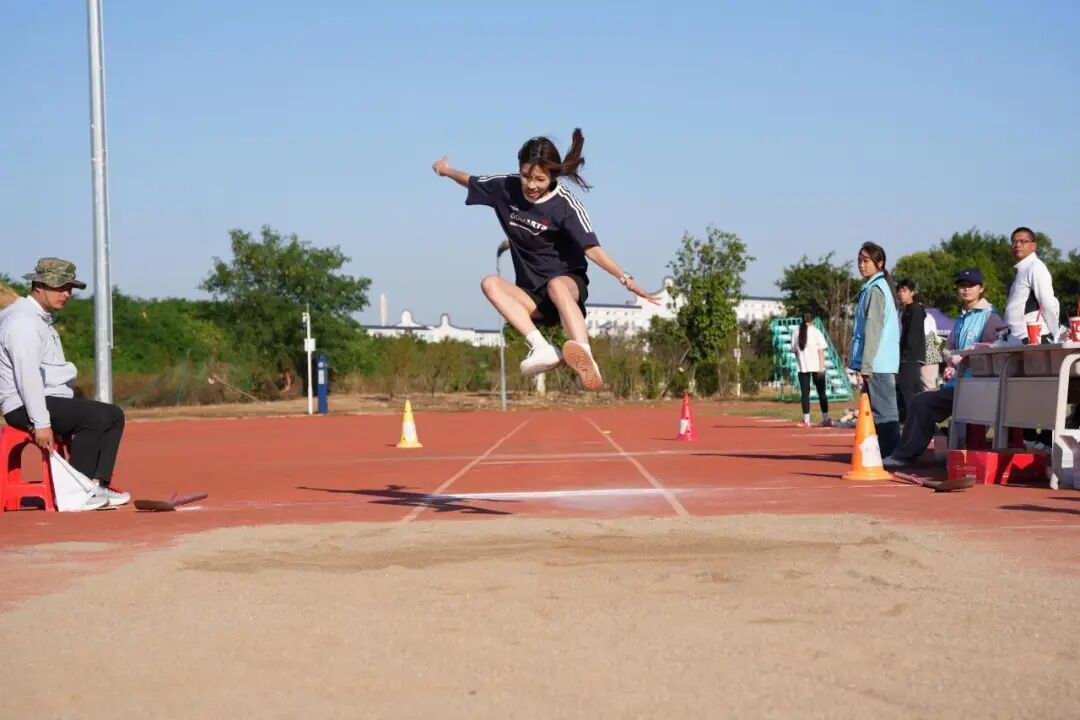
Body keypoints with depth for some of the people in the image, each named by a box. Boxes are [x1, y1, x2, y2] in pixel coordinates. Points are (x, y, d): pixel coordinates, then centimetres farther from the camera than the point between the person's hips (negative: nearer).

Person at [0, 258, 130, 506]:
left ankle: (97, 485, -6)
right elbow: (27, 375, -23)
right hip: (23, 406, -11)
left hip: (52, 401, 11)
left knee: (113, 415, 3)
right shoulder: (23, 321, -14)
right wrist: (41, 423, -28)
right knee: (95, 416, -25)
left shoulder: (42, 319, 21)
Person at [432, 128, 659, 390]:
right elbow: (473, 182, 21)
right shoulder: (506, 188, -1)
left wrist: (624, 278, -39)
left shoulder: (565, 205, -15)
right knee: (490, 283, -24)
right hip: (532, 297, 5)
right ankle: (541, 348, -43)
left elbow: (591, 248, -26)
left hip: (568, 282, -5)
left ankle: (587, 362, -63)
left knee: (556, 285, -40)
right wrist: (447, 171, 36)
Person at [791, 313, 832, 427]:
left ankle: (806, 420, -2)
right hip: (816, 366, -2)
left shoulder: (796, 333, 4)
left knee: (805, 393, 4)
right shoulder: (816, 332, -4)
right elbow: (821, 350, -8)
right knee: (822, 392, 7)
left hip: (802, 367, 2)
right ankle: (826, 419, 7)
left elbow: (794, 350, 6)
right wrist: (821, 366, -8)